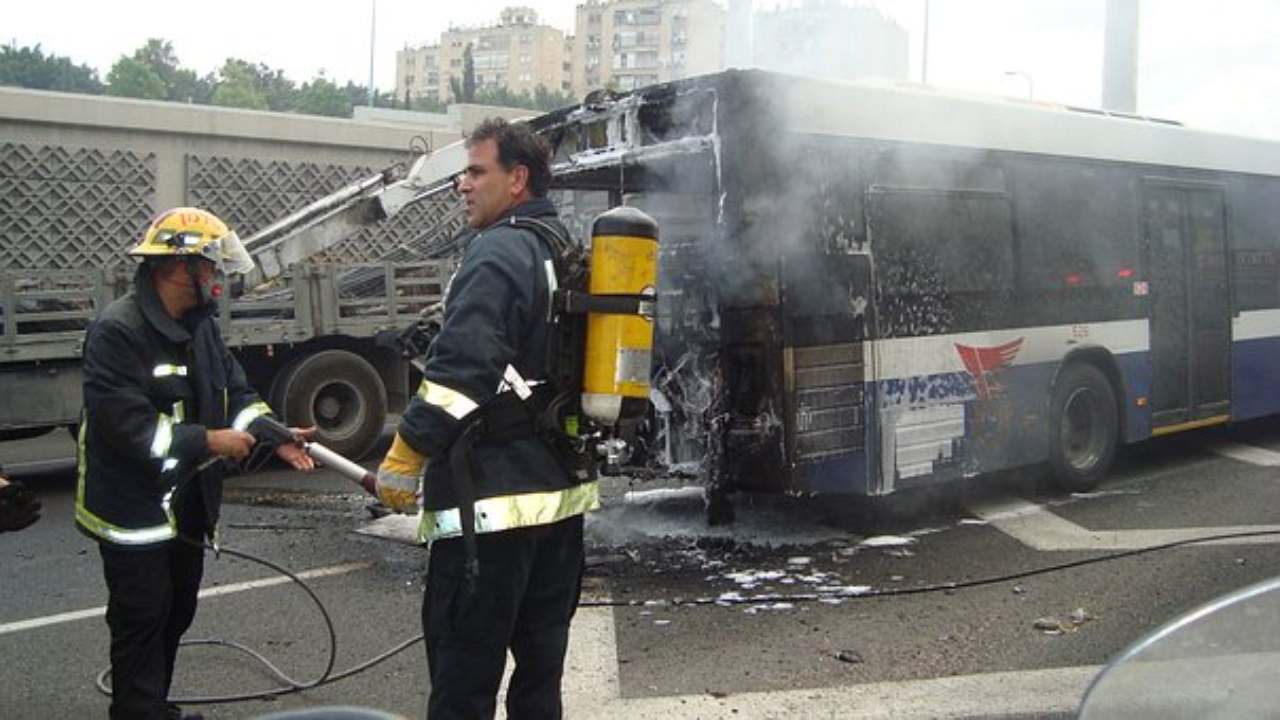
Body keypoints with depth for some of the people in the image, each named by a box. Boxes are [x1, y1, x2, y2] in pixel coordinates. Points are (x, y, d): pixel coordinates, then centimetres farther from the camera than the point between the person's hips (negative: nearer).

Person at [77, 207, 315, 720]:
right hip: (134, 512, -9)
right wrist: (208, 442, -23)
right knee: (142, 621, -1)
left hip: (186, 505, 9)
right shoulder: (116, 332, -22)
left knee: (176, 614, 20)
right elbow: (128, 427, -28)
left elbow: (234, 390, 10)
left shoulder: (200, 325, 5)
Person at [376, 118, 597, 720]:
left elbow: (460, 371, -23)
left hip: (491, 505, -9)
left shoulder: (499, 253, -13)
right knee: (540, 666, 17)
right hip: (562, 493, 10)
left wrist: (402, 461, -15)